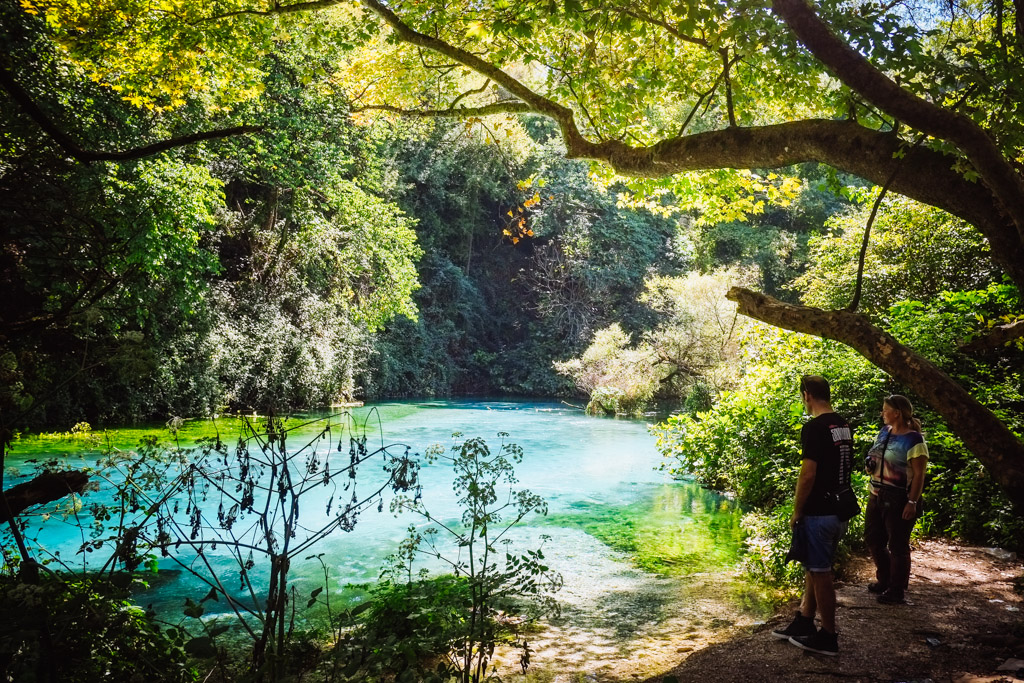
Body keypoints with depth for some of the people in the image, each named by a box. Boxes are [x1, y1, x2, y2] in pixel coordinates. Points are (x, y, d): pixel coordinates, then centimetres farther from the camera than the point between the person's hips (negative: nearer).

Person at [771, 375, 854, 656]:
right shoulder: (844, 426, 8)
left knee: (820, 573, 2)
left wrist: (796, 512, -11)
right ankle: (804, 622, 29)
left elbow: (808, 476, -22)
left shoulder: (814, 428, -19)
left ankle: (828, 637, 12)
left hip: (818, 513, -9)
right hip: (840, 509, 9)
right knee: (814, 568, 19)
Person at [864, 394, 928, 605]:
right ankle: (884, 580, 34)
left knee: (897, 545, 2)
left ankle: (897, 591, 16)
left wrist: (912, 502, -21)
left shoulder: (913, 440, -16)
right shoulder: (884, 431, 8)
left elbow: (919, 475, -17)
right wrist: (871, 463, 0)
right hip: (877, 496, 9)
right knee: (872, 538, 16)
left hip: (899, 500, -8)